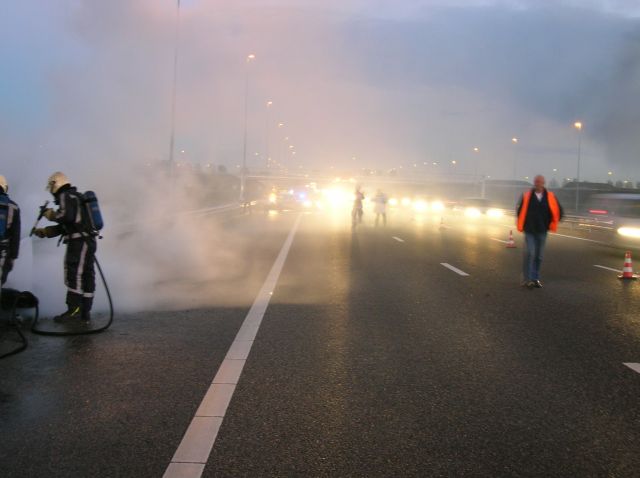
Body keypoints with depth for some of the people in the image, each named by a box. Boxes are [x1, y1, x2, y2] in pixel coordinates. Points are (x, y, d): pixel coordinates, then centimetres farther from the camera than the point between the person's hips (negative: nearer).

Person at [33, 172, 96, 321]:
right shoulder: (75, 197, 27)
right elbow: (63, 227, 28)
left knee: (72, 273, -10)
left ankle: (74, 308, -14)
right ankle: (85, 313, 9)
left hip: (79, 241, -9)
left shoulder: (65, 196, -3)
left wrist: (52, 215, -4)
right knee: (86, 275, 6)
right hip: (88, 241, 9)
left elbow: (66, 216, -23)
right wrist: (44, 231, 25)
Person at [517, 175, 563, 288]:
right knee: (530, 253, -13)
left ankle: (536, 278, 19)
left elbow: (558, 211, 8)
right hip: (529, 231, -2)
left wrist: (551, 224, 6)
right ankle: (527, 279, -6)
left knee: (539, 256, 7)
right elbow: (520, 211, 6)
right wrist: (521, 225, 8)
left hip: (542, 232, 2)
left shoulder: (550, 197, 0)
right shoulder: (527, 196, -3)